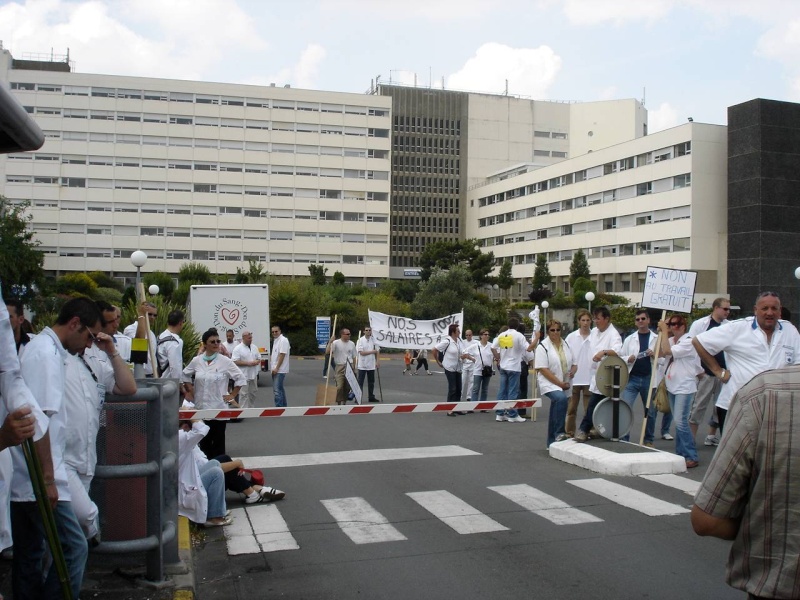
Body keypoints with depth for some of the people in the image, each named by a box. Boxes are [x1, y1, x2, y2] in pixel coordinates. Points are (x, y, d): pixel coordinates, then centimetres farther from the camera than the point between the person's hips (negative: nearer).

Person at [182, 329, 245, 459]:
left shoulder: (225, 361, -7)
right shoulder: (196, 361, 1)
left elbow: (240, 378, -1)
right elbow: (185, 375, 17)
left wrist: (232, 395, -2)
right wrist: (190, 391, 9)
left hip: (219, 408, -3)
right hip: (201, 407, 3)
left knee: (218, 441, 5)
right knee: (204, 441, 11)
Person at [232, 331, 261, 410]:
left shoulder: (255, 347, 11)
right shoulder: (238, 349, -8)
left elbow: (259, 358, 17)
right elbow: (235, 362, -14)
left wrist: (256, 362, -7)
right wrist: (247, 363, -19)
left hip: (253, 374, 6)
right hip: (243, 375, -6)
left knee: (252, 393, 14)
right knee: (243, 394, -6)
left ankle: (251, 408, 26)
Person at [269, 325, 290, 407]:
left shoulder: (283, 340, -13)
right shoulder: (275, 340, 16)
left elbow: (282, 355, -19)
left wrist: (277, 368, -20)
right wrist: (272, 367, 15)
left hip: (280, 370, -10)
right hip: (275, 369, 10)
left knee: (277, 390, -13)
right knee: (280, 388, 16)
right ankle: (283, 406, 24)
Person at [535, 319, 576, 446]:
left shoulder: (566, 345, 13)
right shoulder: (543, 347, -7)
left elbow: (574, 363, 20)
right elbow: (543, 369, -14)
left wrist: (573, 370, -5)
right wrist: (560, 384, -16)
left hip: (563, 385, 7)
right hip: (549, 383, -7)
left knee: (556, 411, 12)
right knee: (561, 398, -33)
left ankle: (552, 442, 22)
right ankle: (559, 433, -28)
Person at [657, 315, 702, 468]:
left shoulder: (688, 342, -13)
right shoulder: (671, 340, 11)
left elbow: (667, 351, -24)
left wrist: (664, 331, -16)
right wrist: (662, 332, -2)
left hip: (685, 388, -8)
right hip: (672, 386, 8)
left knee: (680, 422, -15)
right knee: (678, 422, 13)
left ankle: (691, 457, -8)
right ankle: (680, 454, 21)